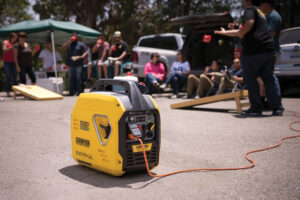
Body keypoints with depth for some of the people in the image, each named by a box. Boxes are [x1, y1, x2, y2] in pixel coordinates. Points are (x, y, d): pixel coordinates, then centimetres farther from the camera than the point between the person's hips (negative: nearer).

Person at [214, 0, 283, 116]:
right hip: (269, 50, 8)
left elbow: (249, 23, -22)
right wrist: (225, 32, 40)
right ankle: (276, 108, 10)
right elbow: (241, 32, 33)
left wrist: (241, 33, -4)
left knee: (250, 80, 3)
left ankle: (256, 108, 4)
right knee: (269, 79, 11)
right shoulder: (260, 13, 29)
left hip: (253, 51, -8)